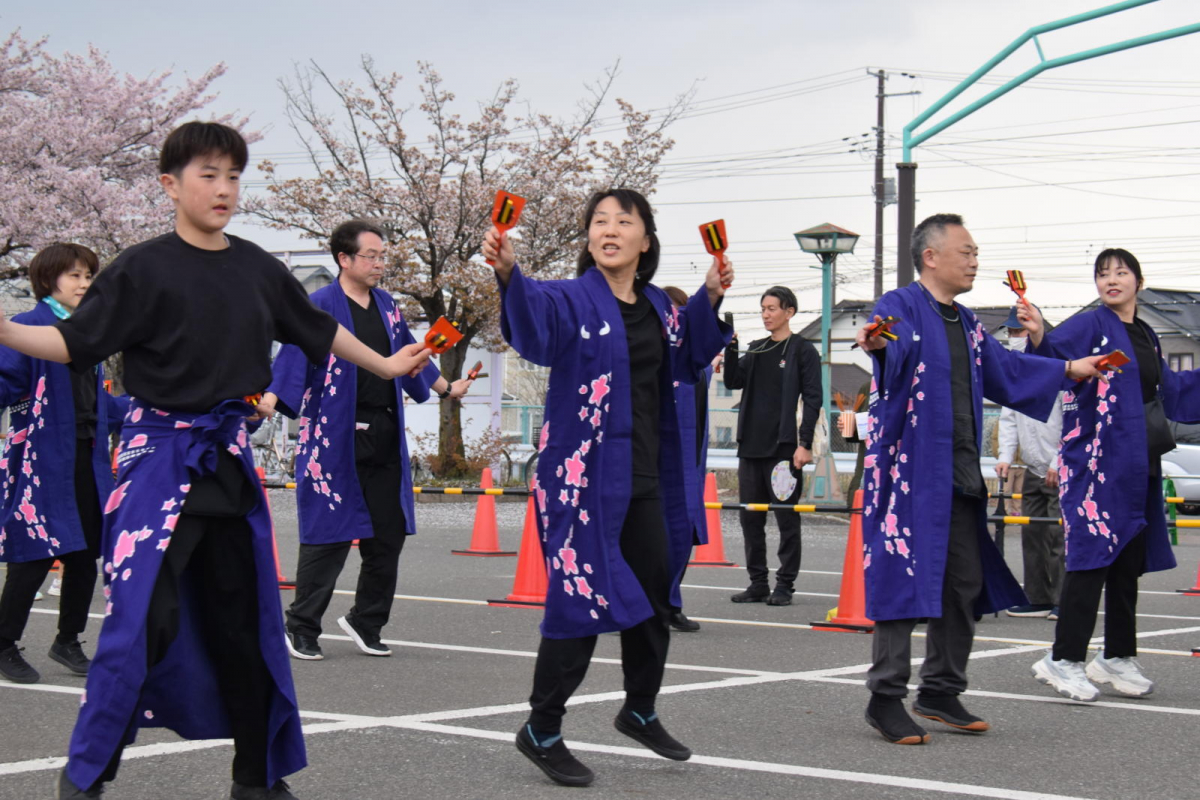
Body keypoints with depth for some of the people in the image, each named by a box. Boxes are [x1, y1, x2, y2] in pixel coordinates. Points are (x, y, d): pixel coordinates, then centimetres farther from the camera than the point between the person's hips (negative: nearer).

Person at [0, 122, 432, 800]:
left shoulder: (258, 269, 7)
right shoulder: (145, 268, -6)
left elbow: (319, 330, 22)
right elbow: (75, 342, -12)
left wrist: (386, 365, 31)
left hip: (229, 455, 5)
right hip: (160, 454, -5)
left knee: (243, 620, 10)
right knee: (145, 617, -13)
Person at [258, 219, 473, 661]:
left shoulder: (386, 306, 13)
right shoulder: (320, 307, -7)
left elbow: (411, 353, 28)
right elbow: (291, 358, -17)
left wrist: (446, 388, 38)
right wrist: (269, 399, -33)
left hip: (384, 439, 7)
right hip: (334, 439, -6)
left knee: (387, 535, 8)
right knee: (329, 535, -4)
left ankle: (366, 622, 23)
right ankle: (301, 628, 9)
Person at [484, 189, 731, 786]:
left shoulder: (657, 306, 10)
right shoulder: (573, 299, -10)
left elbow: (684, 359, 25)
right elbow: (535, 320, -32)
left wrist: (709, 299, 11)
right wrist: (509, 274, -53)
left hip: (645, 480, 7)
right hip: (585, 476, -7)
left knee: (654, 599, 15)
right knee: (580, 599, -7)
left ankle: (640, 711, 36)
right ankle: (541, 731, 8)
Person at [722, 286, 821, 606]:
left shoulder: (803, 350, -2)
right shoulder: (756, 349, 16)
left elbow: (813, 399, -6)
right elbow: (733, 381, 7)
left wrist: (805, 443, -13)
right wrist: (731, 348, -7)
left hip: (783, 447, -6)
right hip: (750, 446, 6)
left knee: (786, 517, -1)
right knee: (750, 516, 7)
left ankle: (785, 585, 3)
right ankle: (758, 583, 15)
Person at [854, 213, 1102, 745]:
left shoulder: (965, 323, 18)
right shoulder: (900, 307, -8)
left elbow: (1005, 371, 32)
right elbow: (897, 352, -29)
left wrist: (1070, 369, 33)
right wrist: (879, 346, -53)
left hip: (960, 477, 8)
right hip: (909, 472, -8)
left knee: (964, 588, 10)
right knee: (904, 579, -9)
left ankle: (941, 692, 22)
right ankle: (886, 699, -2)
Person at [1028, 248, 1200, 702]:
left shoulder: (1146, 337, 16)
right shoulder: (1088, 326, -5)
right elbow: (1052, 356, -24)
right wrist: (1037, 336, -43)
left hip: (1139, 467, 7)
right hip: (1096, 464, -7)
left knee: (1129, 562, 11)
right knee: (1093, 555, -11)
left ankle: (1117, 657, 22)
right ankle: (1063, 660, -8)